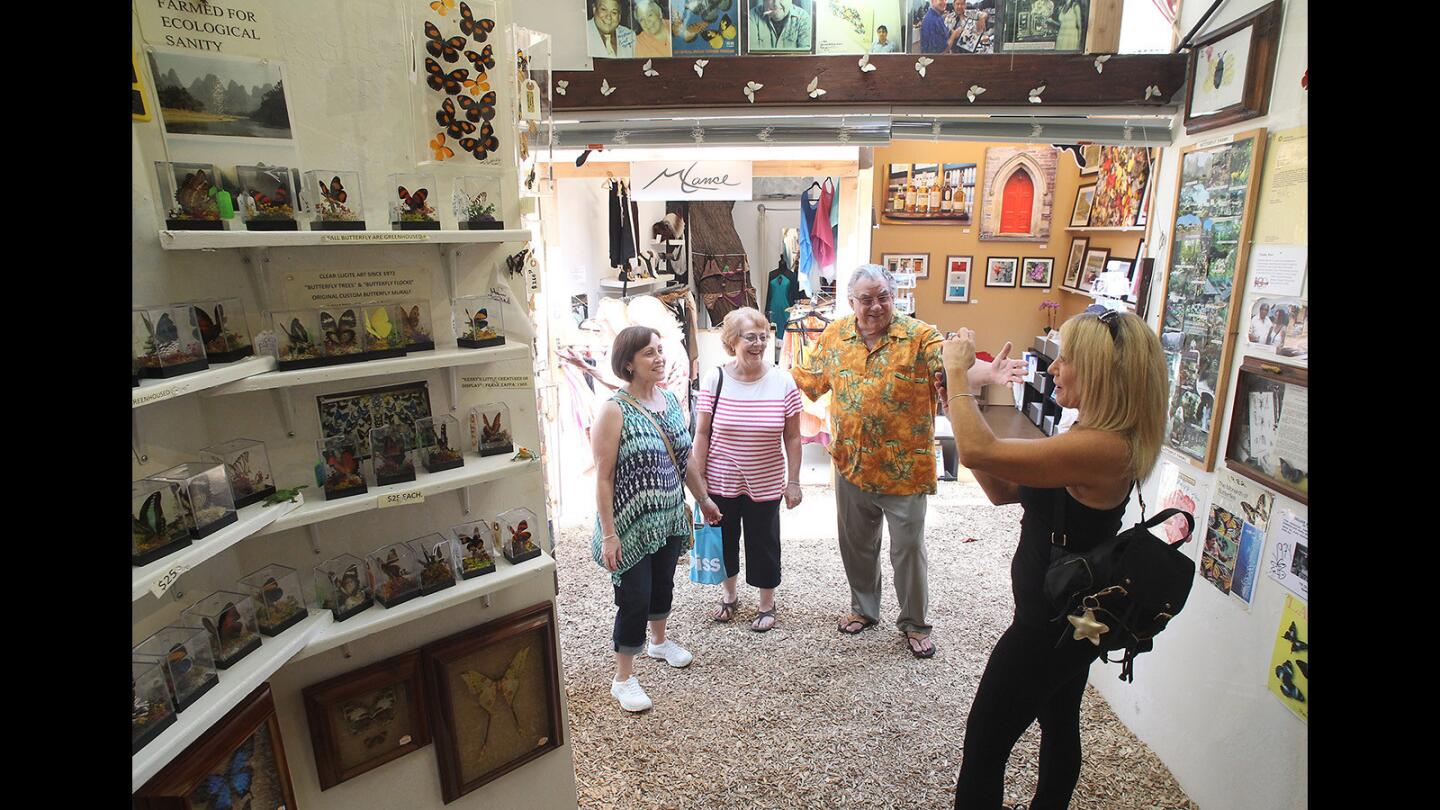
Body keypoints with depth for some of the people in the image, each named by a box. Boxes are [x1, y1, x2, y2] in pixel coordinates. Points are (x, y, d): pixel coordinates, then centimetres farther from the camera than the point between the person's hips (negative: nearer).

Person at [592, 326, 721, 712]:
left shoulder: (670, 400, 2)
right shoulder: (615, 410, -19)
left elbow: (685, 457, 13)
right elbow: (603, 477, -18)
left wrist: (704, 499, 18)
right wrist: (608, 533, -18)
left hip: (670, 518, 7)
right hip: (632, 524, -7)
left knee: (663, 584, 24)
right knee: (634, 599, 2)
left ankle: (659, 640, 50)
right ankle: (623, 679, 23)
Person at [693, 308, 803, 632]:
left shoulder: (783, 382, -9)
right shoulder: (714, 380, -9)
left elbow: (792, 436, -2)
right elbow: (702, 433, -4)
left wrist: (793, 481, -2)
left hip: (765, 484, 0)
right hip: (720, 482, 1)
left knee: (764, 543, 12)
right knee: (723, 539, 18)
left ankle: (767, 604, 36)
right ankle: (729, 594, 44)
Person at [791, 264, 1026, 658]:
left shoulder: (919, 336, -12)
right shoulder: (834, 335, -1)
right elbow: (809, 378, 11)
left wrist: (989, 372, -47)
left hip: (904, 469, -3)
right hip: (851, 465, 4)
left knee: (908, 548, 11)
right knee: (855, 544, 19)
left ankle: (914, 623, 33)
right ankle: (863, 608, 43)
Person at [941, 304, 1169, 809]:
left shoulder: (1102, 449, -29)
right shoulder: (1092, 439, 4)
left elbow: (978, 452, -38)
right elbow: (1003, 491, 4)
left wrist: (957, 371, -24)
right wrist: (960, 404, -4)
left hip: (1052, 625, -10)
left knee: (984, 745, 4)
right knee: (1059, 725, 28)